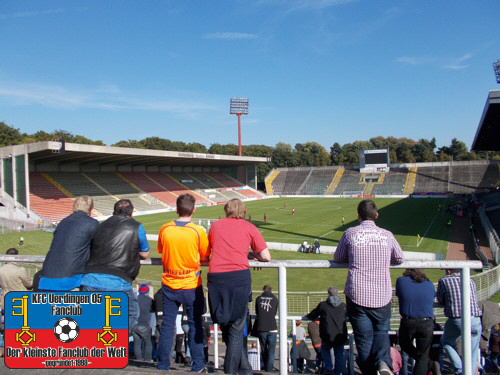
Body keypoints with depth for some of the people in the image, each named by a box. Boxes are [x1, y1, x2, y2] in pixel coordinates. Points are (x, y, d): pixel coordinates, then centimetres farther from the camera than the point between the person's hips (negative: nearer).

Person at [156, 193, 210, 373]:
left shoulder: (165, 229, -6)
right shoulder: (198, 231, -13)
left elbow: (161, 251, 8)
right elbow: (205, 257, -2)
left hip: (169, 285, 2)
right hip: (191, 286, -2)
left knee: (167, 325, 11)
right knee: (195, 326, 9)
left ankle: (163, 364, 19)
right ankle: (197, 365, 15)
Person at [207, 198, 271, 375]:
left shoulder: (215, 225, 18)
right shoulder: (249, 228, 12)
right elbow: (266, 257, 8)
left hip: (216, 276, 2)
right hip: (239, 275, -2)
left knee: (225, 326, 17)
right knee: (236, 329, 9)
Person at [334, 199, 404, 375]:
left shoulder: (350, 233, -3)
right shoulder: (386, 235, 2)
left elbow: (338, 258, 9)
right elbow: (400, 259, 16)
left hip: (356, 295, -2)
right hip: (382, 296, 2)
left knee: (364, 337, 9)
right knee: (381, 331, 17)